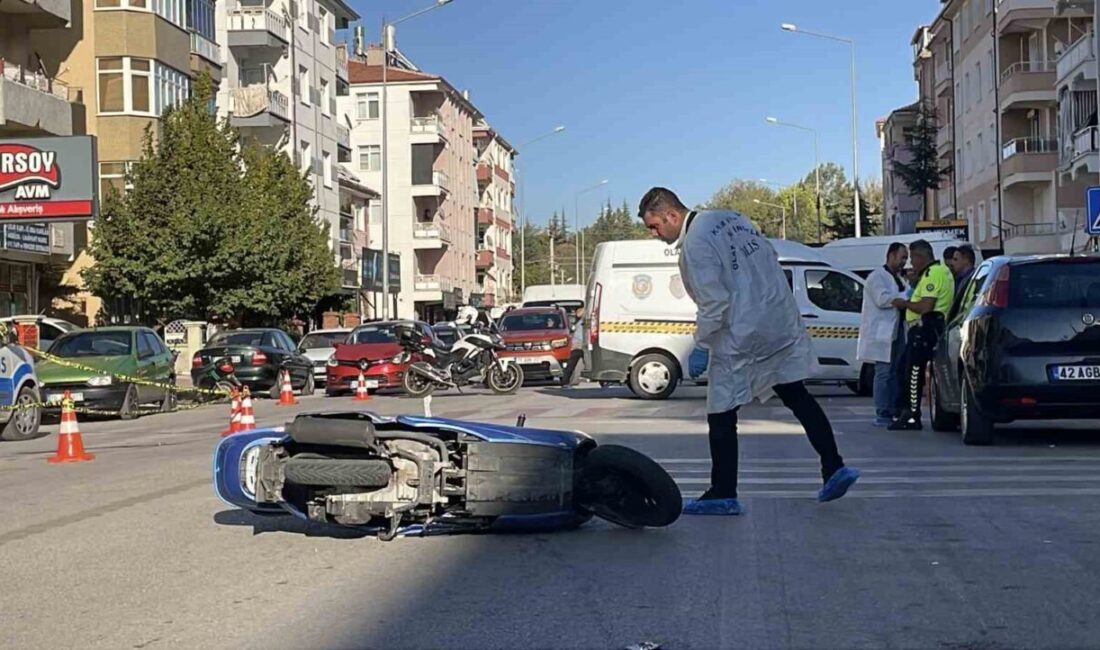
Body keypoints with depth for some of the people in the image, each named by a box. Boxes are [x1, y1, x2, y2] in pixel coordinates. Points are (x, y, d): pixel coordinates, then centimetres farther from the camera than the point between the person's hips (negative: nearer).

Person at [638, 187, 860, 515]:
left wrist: (702, 338, -7)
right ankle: (834, 468, 15)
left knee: (721, 417, 3)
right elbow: (771, 256, 17)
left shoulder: (695, 245, -18)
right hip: (782, 323, 9)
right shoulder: (729, 218, 9)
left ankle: (723, 494, 9)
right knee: (797, 397, 17)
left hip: (739, 339, -9)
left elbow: (714, 303, -22)